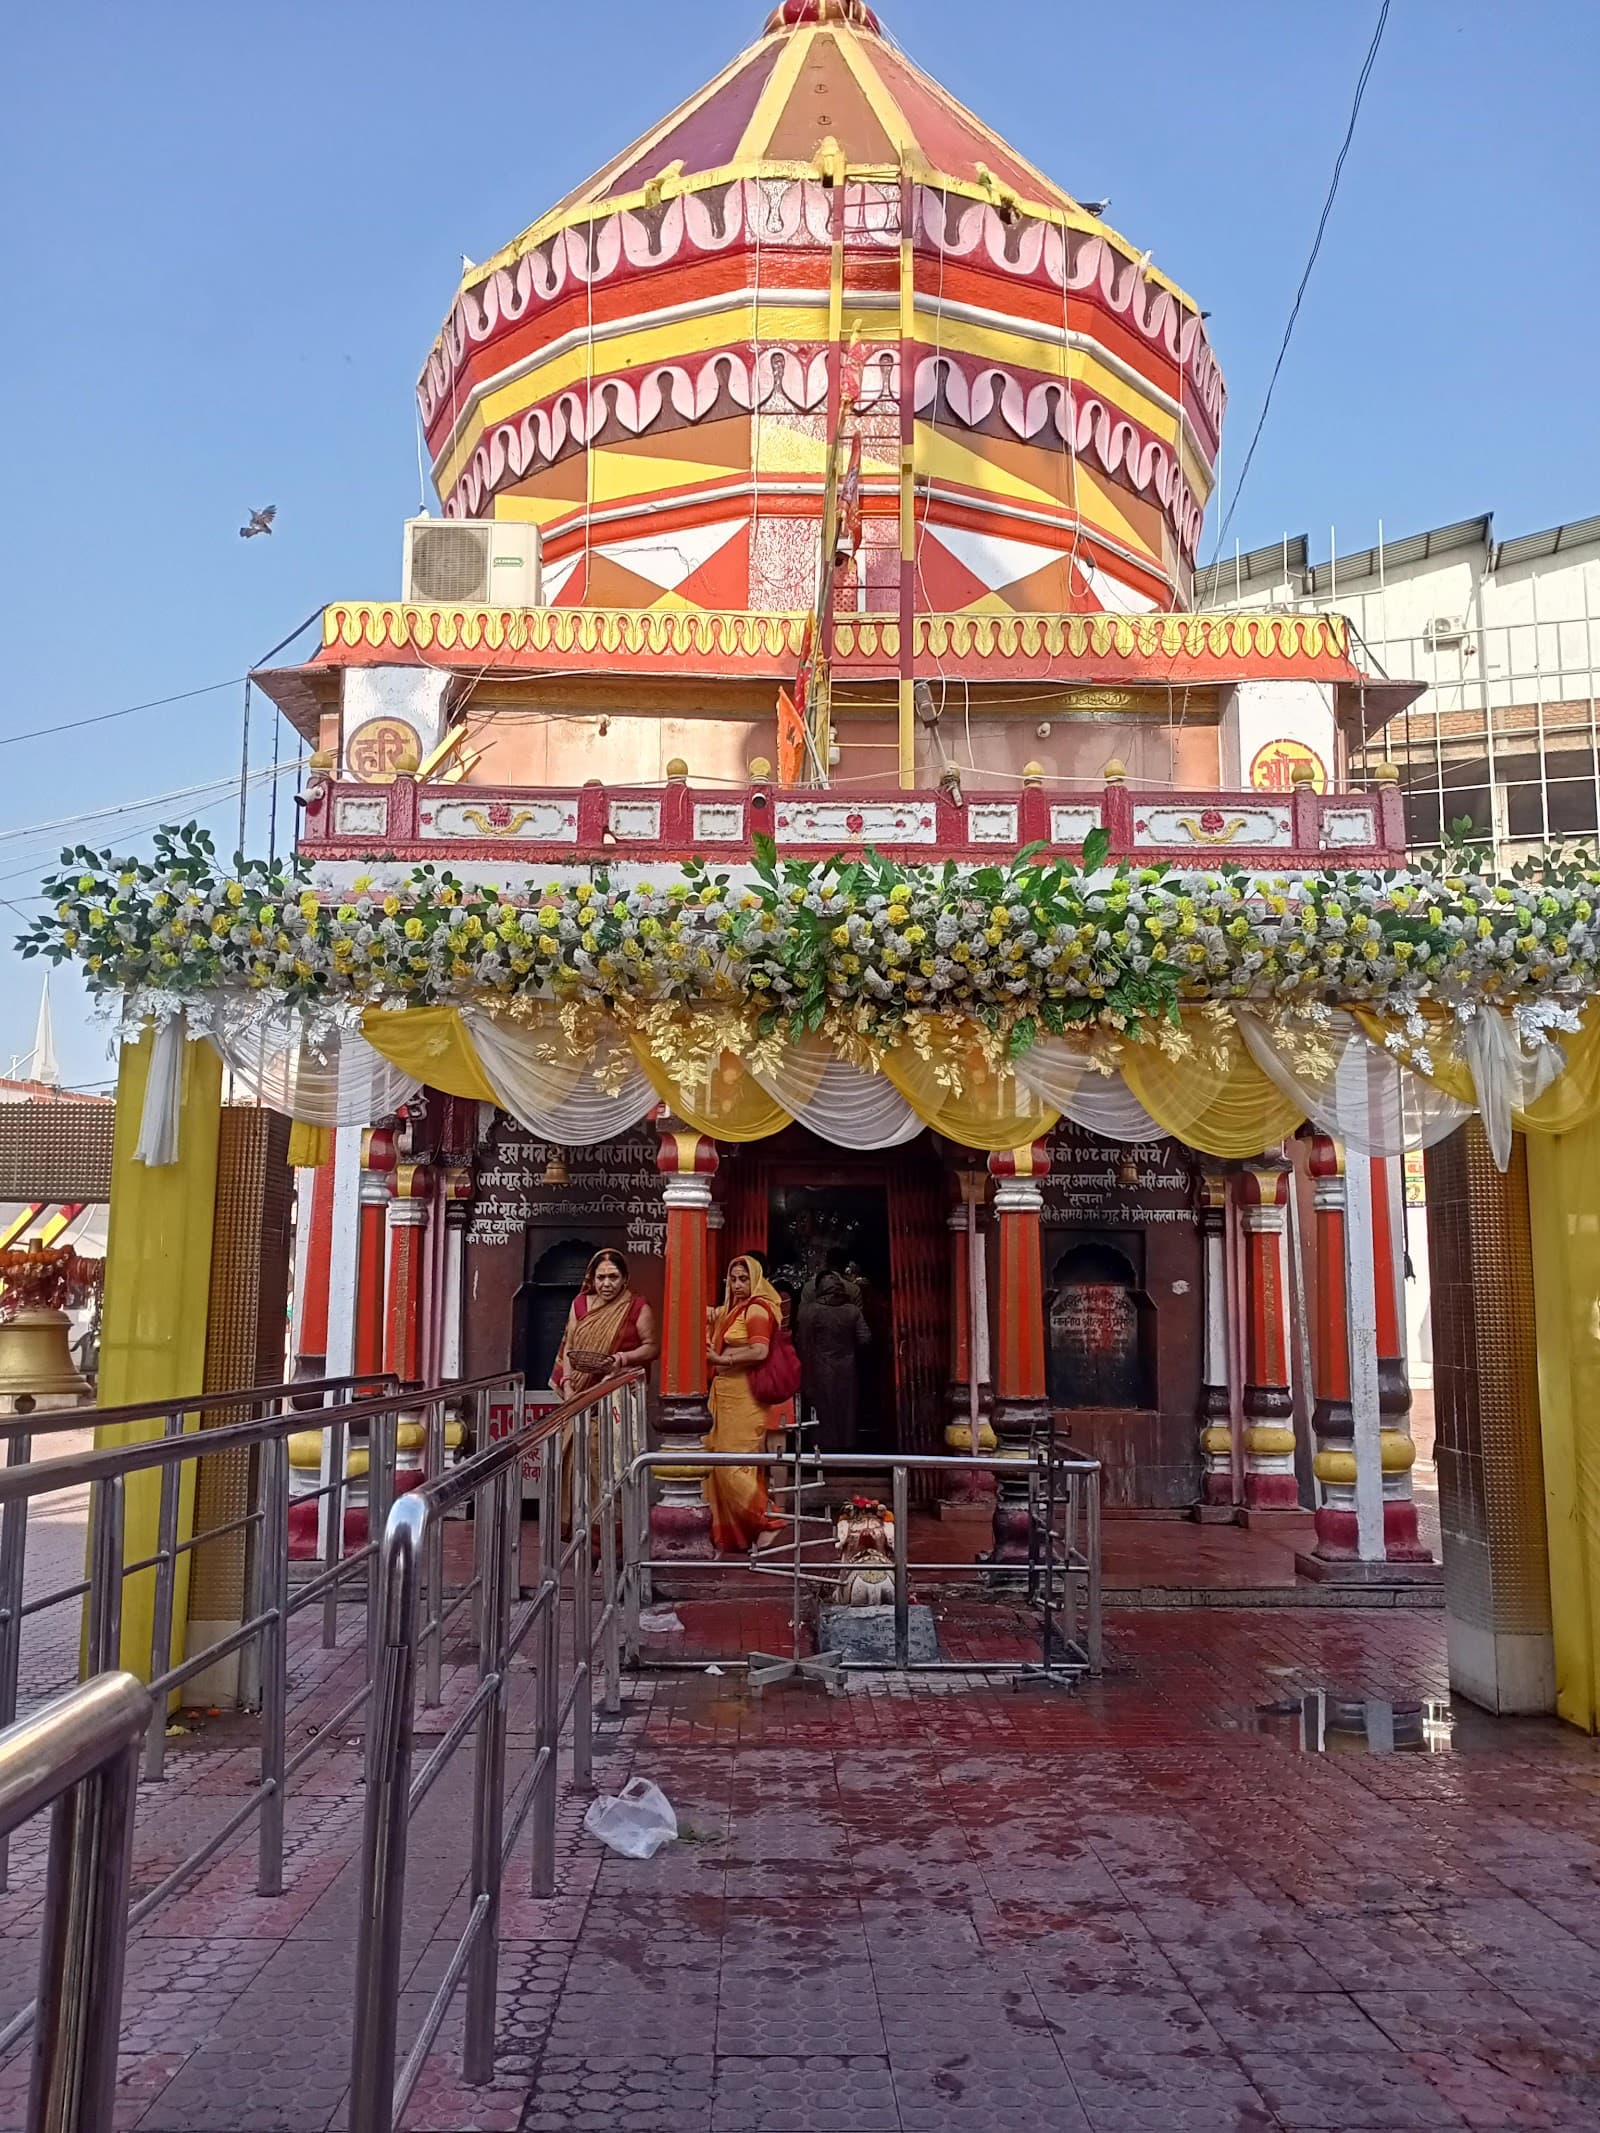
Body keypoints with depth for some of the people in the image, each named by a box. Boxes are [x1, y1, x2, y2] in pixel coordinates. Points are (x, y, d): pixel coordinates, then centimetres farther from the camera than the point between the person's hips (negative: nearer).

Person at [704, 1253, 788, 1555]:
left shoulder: (756, 1308, -10)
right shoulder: (733, 1309, 18)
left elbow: (759, 1350, -22)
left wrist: (722, 1359, -14)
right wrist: (714, 1353, 2)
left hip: (744, 1398, -9)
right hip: (727, 1397, 9)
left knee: (733, 1464, -10)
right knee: (725, 1462, 9)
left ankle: (768, 1520, 0)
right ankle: (734, 1531, 15)